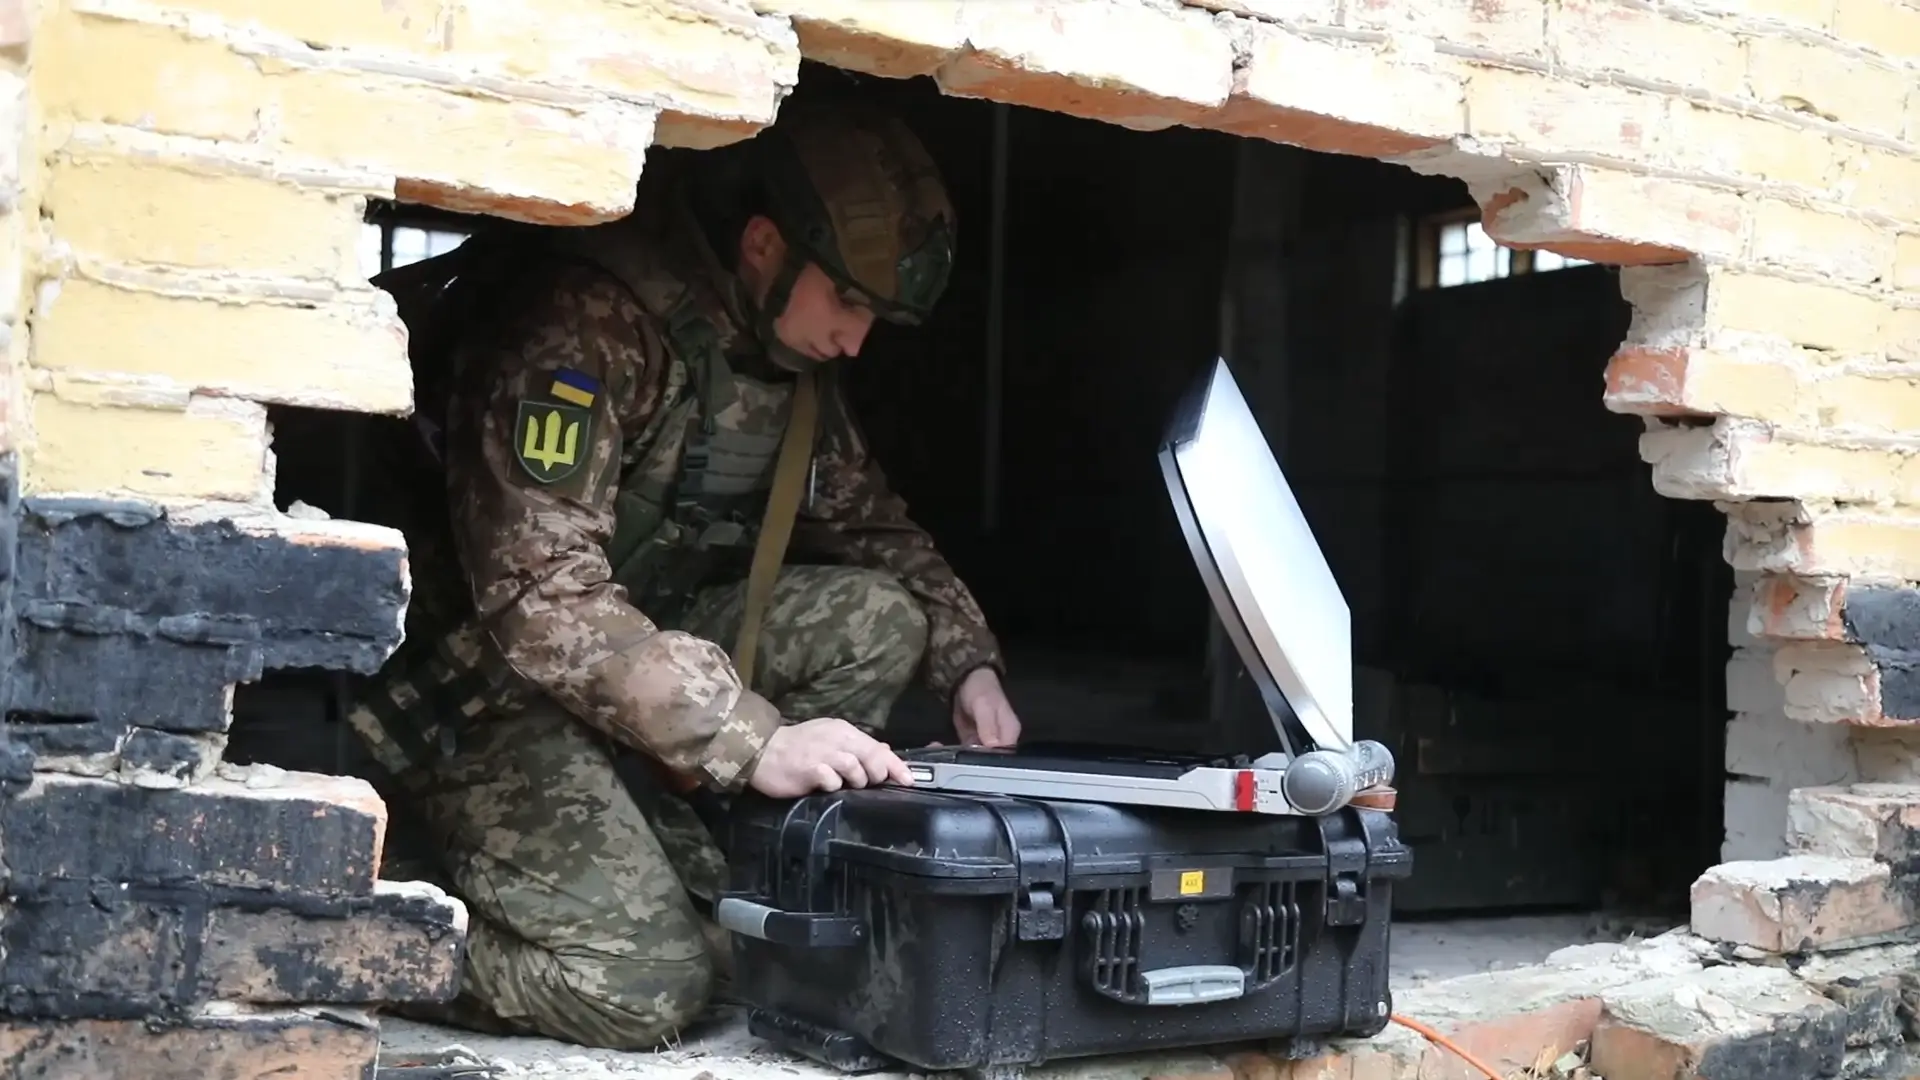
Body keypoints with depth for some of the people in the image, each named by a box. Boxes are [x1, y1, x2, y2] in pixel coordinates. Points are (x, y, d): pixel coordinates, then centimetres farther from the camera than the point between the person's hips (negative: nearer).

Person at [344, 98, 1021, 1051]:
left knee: (882, 616, -8)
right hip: (484, 675, -8)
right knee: (641, 987, -19)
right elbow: (540, 595, -32)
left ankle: (691, 868, -5)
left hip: (641, 639, 8)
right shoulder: (588, 320, -25)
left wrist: (969, 659, -1)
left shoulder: (786, 349, 2)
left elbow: (863, 514, 14)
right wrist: (751, 741, -35)